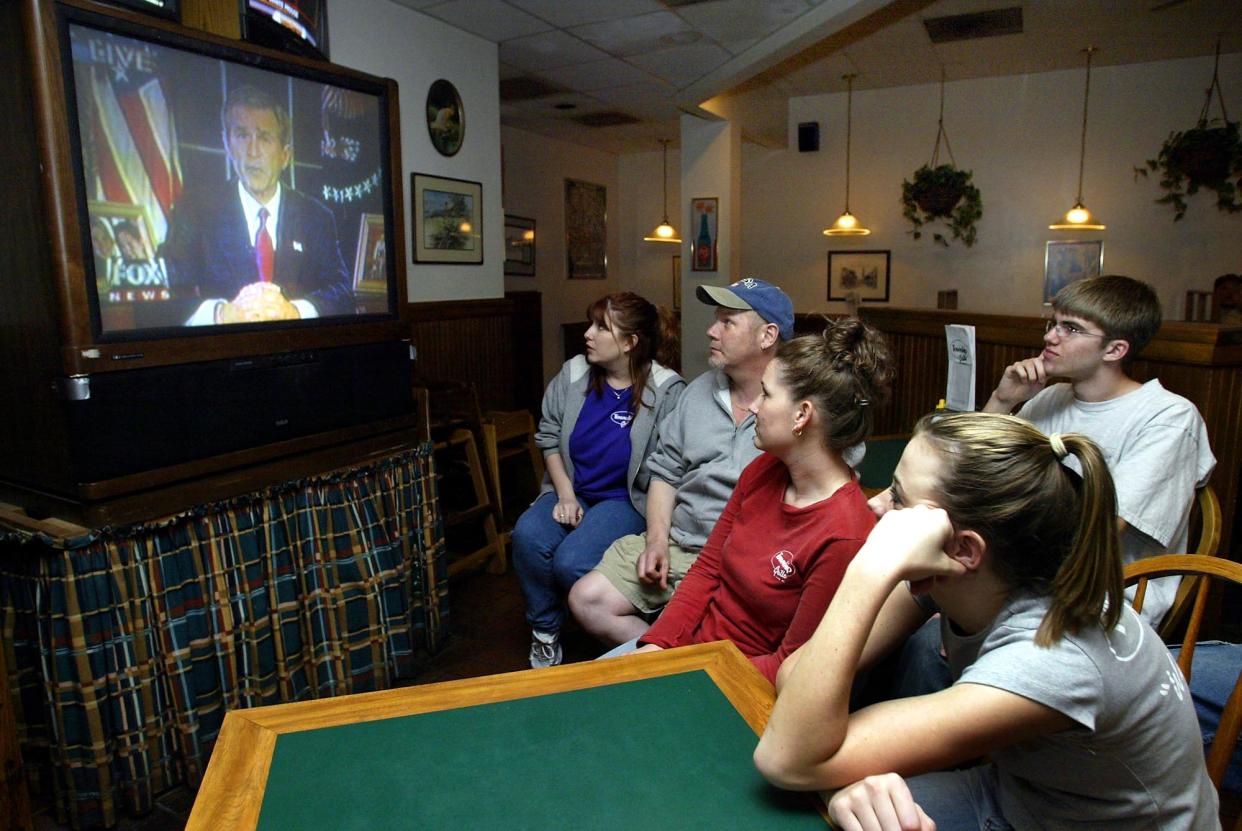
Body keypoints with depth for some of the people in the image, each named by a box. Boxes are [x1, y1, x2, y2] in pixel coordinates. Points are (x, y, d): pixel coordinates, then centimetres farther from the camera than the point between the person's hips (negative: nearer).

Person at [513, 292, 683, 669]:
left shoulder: (666, 390, -14)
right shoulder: (573, 374, 1)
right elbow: (548, 435, 7)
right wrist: (565, 493, -4)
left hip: (627, 499, -4)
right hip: (572, 490, 5)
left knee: (571, 562, -27)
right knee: (528, 536, -25)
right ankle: (544, 631, 1)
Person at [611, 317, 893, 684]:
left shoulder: (844, 538, -26)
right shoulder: (762, 472, -3)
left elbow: (790, 666, -19)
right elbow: (707, 569, 3)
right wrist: (654, 644, -7)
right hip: (691, 639, 6)